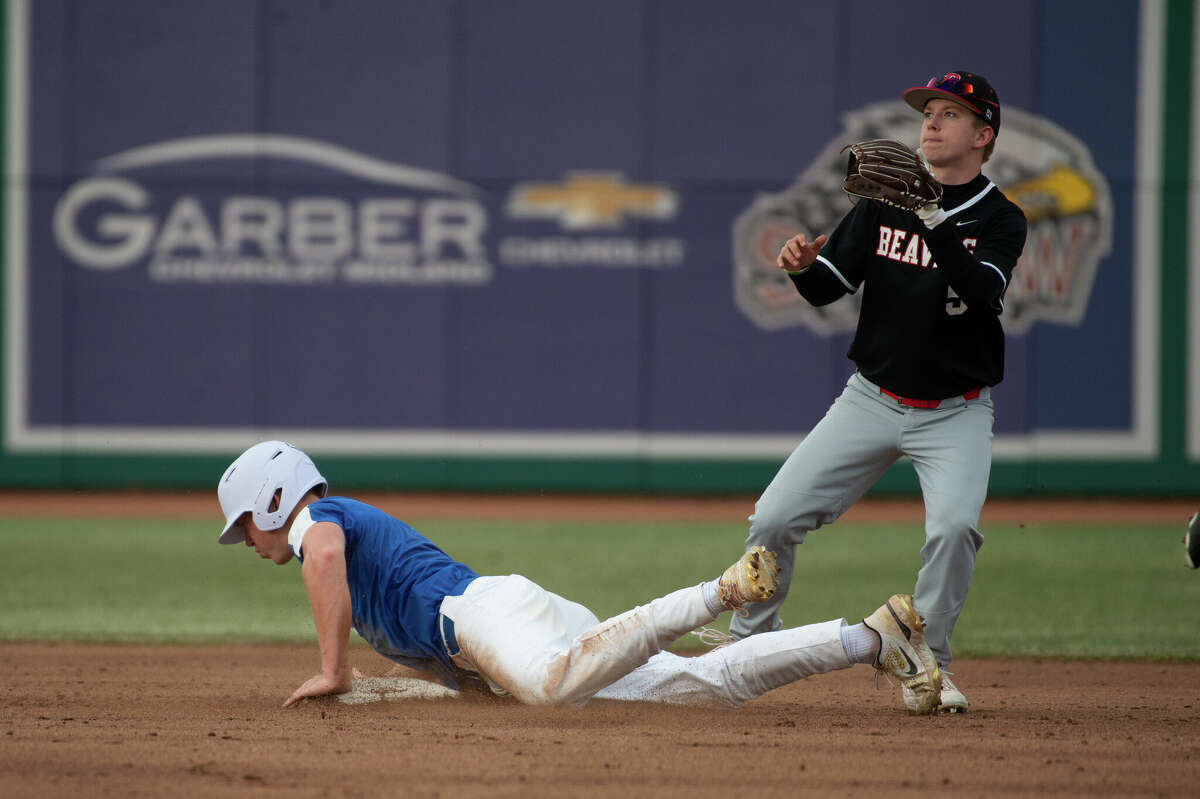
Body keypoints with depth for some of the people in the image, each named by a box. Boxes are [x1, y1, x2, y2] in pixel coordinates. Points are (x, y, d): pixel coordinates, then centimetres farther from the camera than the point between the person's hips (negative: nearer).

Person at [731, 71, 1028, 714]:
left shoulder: (1000, 221, -6)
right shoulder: (884, 203, 4)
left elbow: (983, 291, -27)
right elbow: (825, 288, 3)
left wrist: (934, 223, -39)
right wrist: (803, 265, -20)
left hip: (955, 413, -3)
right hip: (872, 398, 3)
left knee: (954, 524, -28)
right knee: (773, 519, -4)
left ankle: (925, 664, -8)